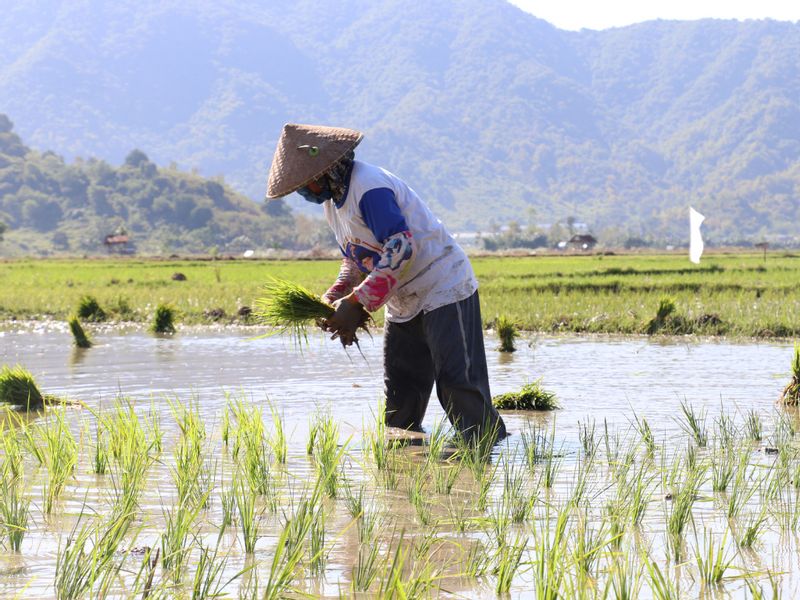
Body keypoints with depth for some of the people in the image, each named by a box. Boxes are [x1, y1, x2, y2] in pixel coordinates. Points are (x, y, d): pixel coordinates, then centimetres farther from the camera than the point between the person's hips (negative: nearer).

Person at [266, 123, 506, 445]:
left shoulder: (369, 188, -22)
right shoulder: (331, 200, 10)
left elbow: (401, 248, -28)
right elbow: (356, 257, 18)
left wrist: (358, 303, -26)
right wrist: (334, 298, -1)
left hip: (442, 290, -10)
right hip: (403, 303, 10)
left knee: (457, 383, -15)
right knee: (399, 394, 9)